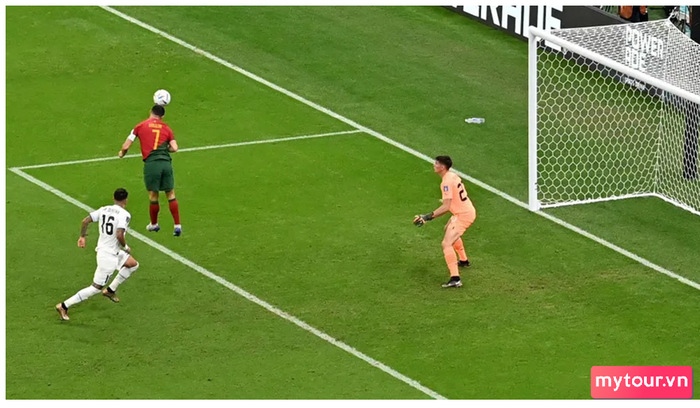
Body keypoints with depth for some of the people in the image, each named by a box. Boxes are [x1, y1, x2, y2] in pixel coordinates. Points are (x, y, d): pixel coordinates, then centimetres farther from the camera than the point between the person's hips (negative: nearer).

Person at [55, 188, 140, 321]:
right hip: (109, 255, -9)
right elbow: (119, 235, -29)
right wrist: (125, 247, -10)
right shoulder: (124, 214, -18)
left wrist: (82, 236, 16)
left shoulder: (104, 209, 4)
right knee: (96, 288, 0)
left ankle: (110, 290, 29)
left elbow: (86, 220, 2)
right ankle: (64, 306, -2)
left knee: (133, 264, 26)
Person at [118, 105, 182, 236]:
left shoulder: (140, 126, 8)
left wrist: (122, 153, 28)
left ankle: (154, 224, 29)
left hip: (150, 163, -2)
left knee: (153, 196, 12)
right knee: (170, 194, 11)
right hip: (166, 162, 2)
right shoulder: (166, 128, 13)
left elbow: (126, 146, 6)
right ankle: (177, 226, 9)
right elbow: (174, 148, 3)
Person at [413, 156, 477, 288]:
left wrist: (427, 217, -30)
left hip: (463, 215, -11)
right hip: (468, 210, 11)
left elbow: (446, 207, -30)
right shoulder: (453, 176, 5)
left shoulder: (447, 183, -24)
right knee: (448, 229, 37)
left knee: (446, 244, -18)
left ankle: (455, 279, -27)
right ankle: (464, 260, 53)